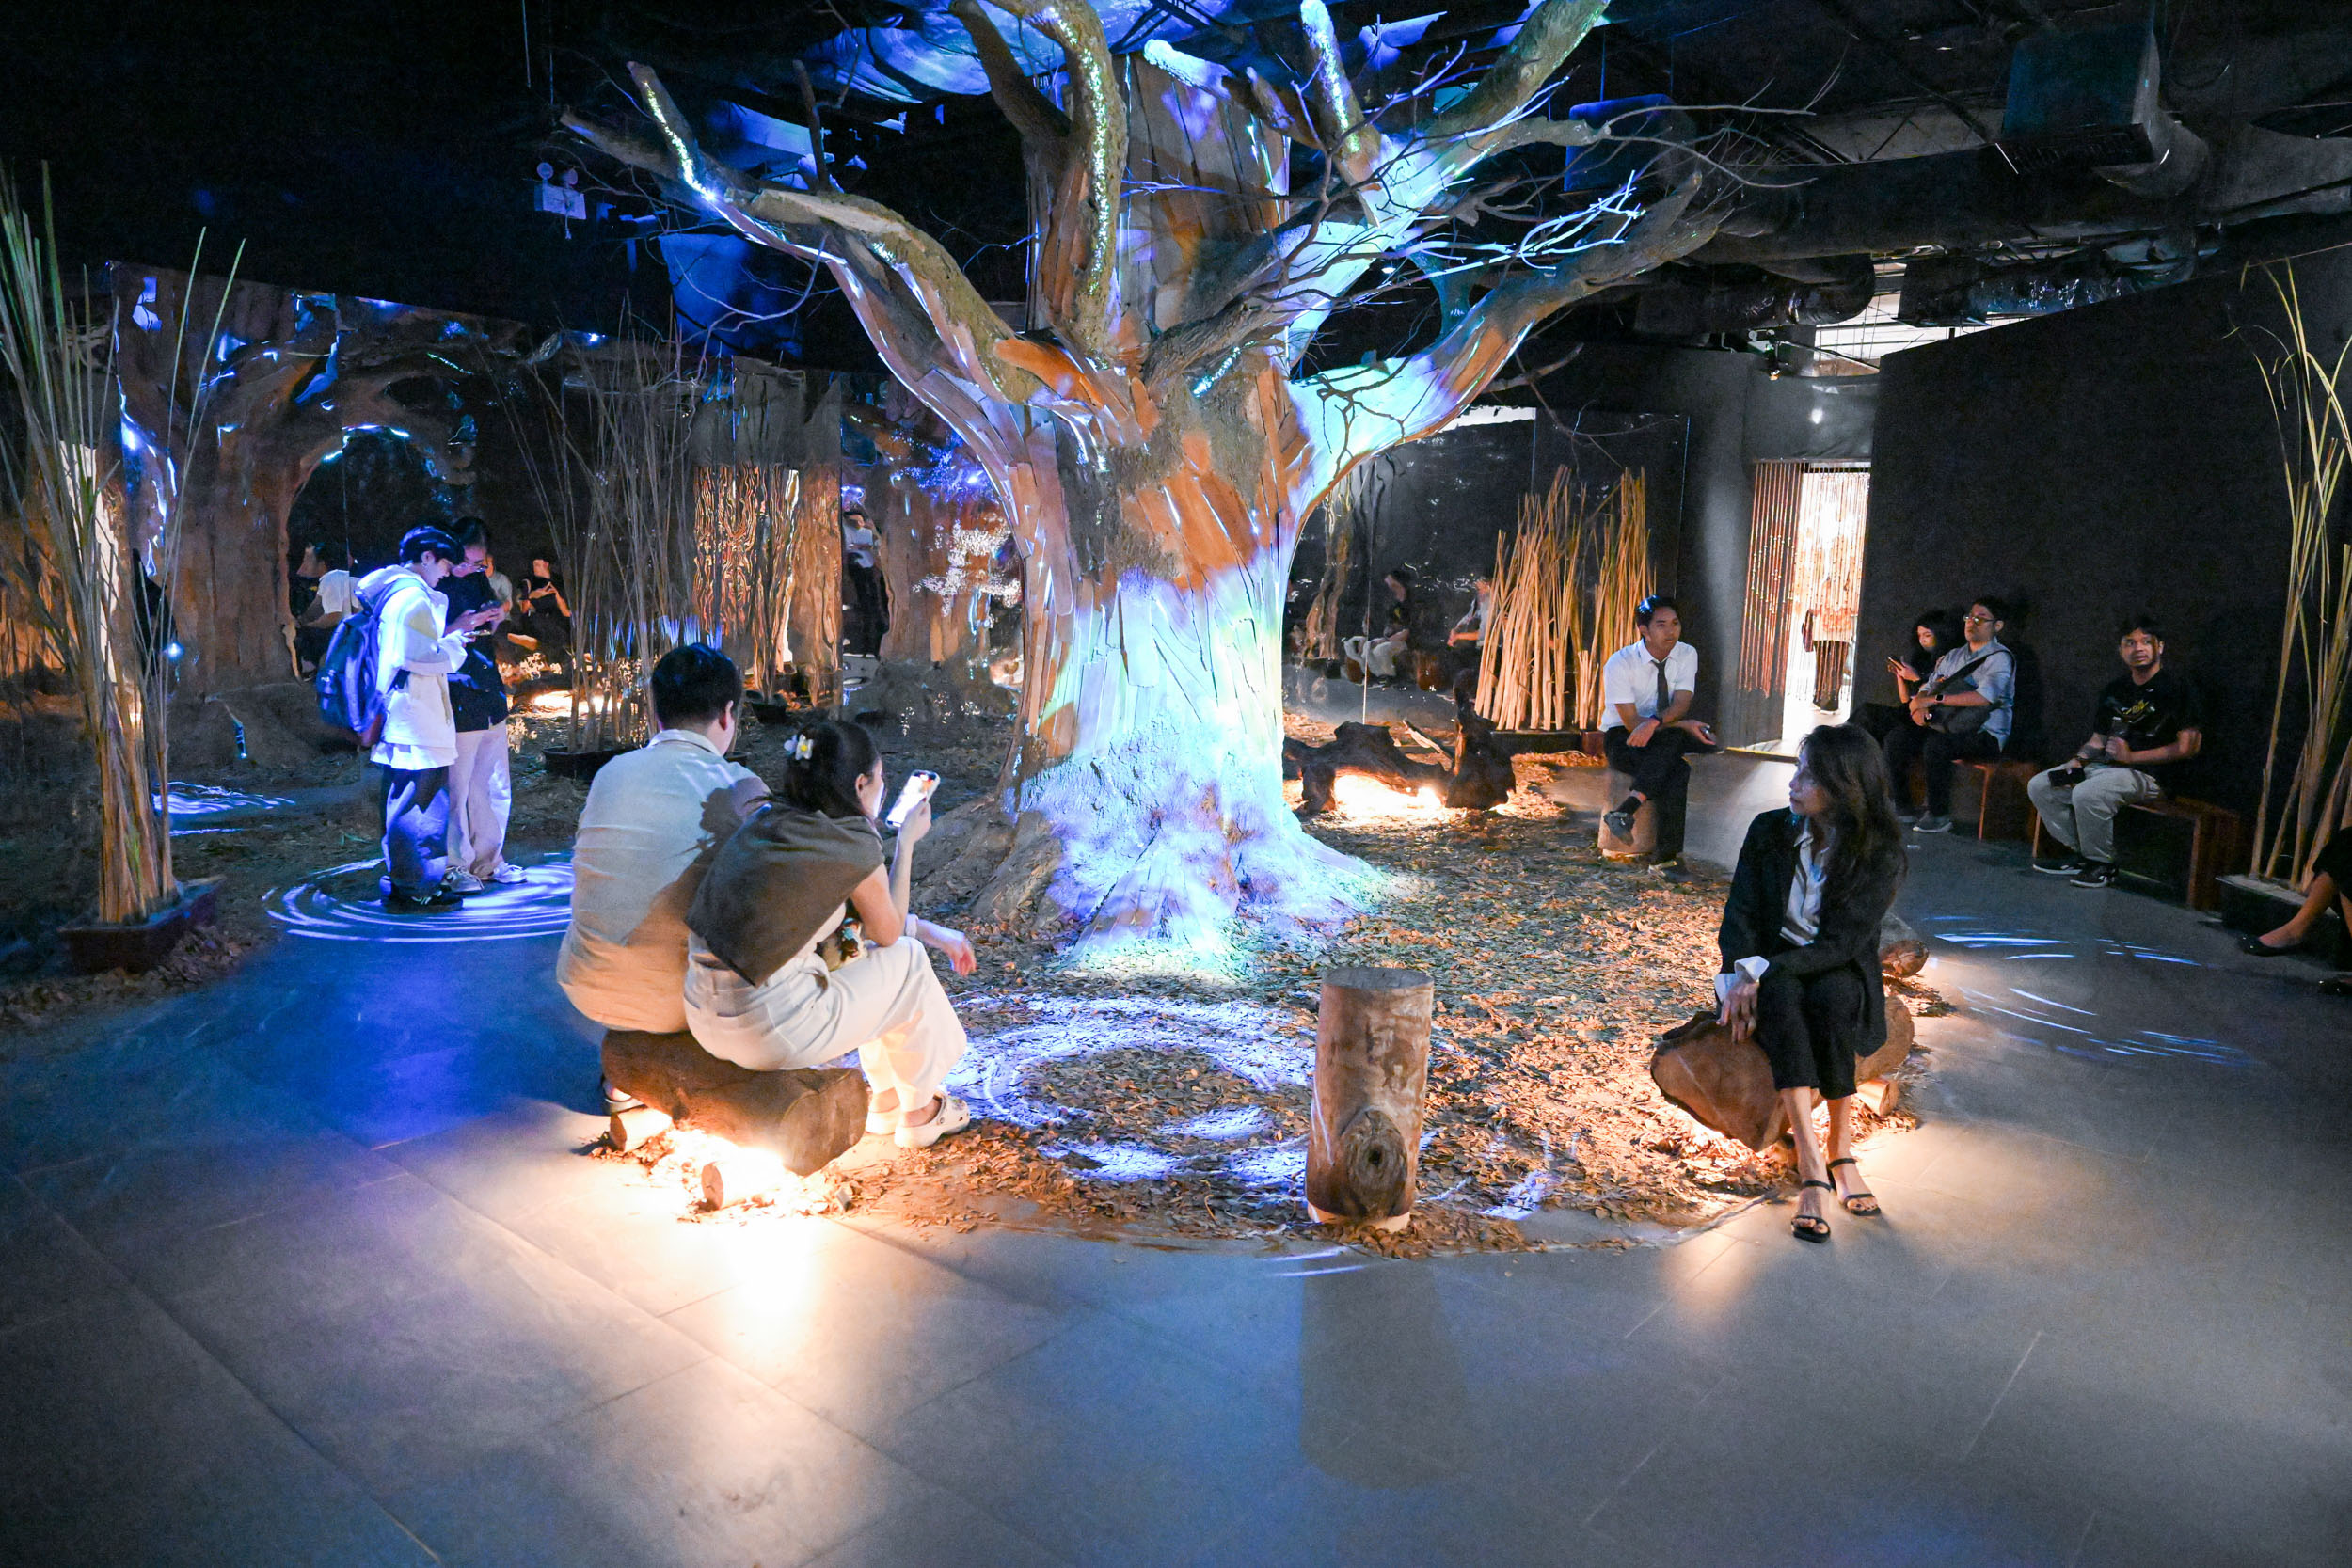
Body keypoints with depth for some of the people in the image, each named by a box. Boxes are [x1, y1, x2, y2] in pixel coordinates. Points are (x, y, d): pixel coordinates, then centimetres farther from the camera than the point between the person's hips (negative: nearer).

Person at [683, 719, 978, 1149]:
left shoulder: (769, 821, 10)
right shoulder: (854, 844, -12)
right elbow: (887, 932, 7)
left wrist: (930, 931, 26)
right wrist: (907, 842, 15)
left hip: (705, 1018, 8)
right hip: (772, 1035, -8)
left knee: (862, 952, 25)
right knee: (907, 961, 12)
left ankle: (885, 1103, 39)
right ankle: (920, 1114, 31)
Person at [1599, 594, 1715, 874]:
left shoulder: (1687, 654, -5)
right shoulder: (1619, 664, -18)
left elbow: (1680, 706, -16)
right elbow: (1632, 722, -20)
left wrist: (1655, 722, -39)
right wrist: (1685, 725, -28)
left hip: (1667, 738, 4)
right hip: (1622, 739, -4)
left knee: (1670, 740, -34)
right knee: (1677, 769, -31)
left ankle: (1629, 806, -35)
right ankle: (1668, 854, -29)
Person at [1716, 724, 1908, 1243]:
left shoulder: (1880, 853, -10)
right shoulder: (1770, 831, -2)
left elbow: (1842, 941, -17)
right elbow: (1740, 914, -2)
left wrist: (1765, 974, -27)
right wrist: (1745, 974, -20)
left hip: (1842, 973, -1)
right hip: (1772, 971, 1)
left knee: (1831, 997, -36)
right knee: (1781, 998, -34)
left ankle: (1841, 1149, -24)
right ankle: (1812, 1165, -39)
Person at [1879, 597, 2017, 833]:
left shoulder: (2000, 658, -6)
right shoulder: (1953, 656, 18)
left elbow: (1986, 696, -24)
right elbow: (1926, 689, 15)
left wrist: (1936, 698, -24)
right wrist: (1919, 705, -11)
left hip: (1985, 734, -7)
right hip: (1948, 728, 7)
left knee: (1936, 744, -35)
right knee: (1897, 736, -12)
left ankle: (1939, 816, -24)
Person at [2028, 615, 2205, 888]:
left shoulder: (2178, 690, -5)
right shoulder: (2115, 689, 17)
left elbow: (2188, 747, -12)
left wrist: (2132, 756, -15)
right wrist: (2077, 763, 0)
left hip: (2148, 774, -8)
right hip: (2103, 765, 8)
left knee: (2086, 794, -34)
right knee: (2039, 786, -4)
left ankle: (2102, 864, -14)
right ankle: (2075, 853, 2)